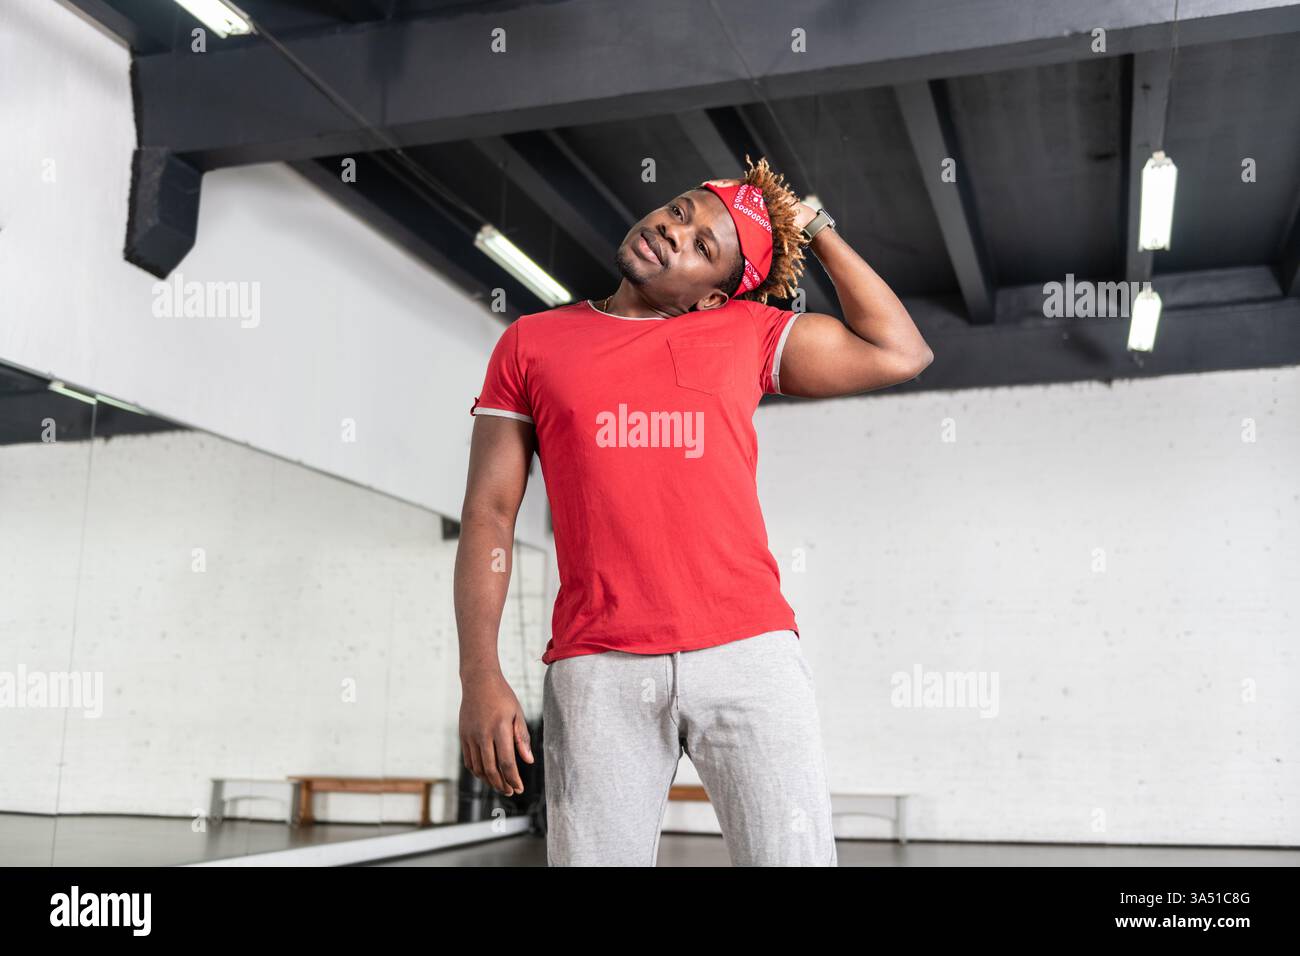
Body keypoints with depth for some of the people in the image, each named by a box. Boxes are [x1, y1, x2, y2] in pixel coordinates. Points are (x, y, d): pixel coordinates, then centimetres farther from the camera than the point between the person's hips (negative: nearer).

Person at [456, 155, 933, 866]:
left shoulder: (746, 334, 15)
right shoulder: (531, 342, 13)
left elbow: (899, 354, 11)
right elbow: (489, 515, 7)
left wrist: (817, 232, 15)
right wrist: (479, 675, -4)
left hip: (747, 652, 1)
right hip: (597, 667, 0)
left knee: (795, 856, -3)